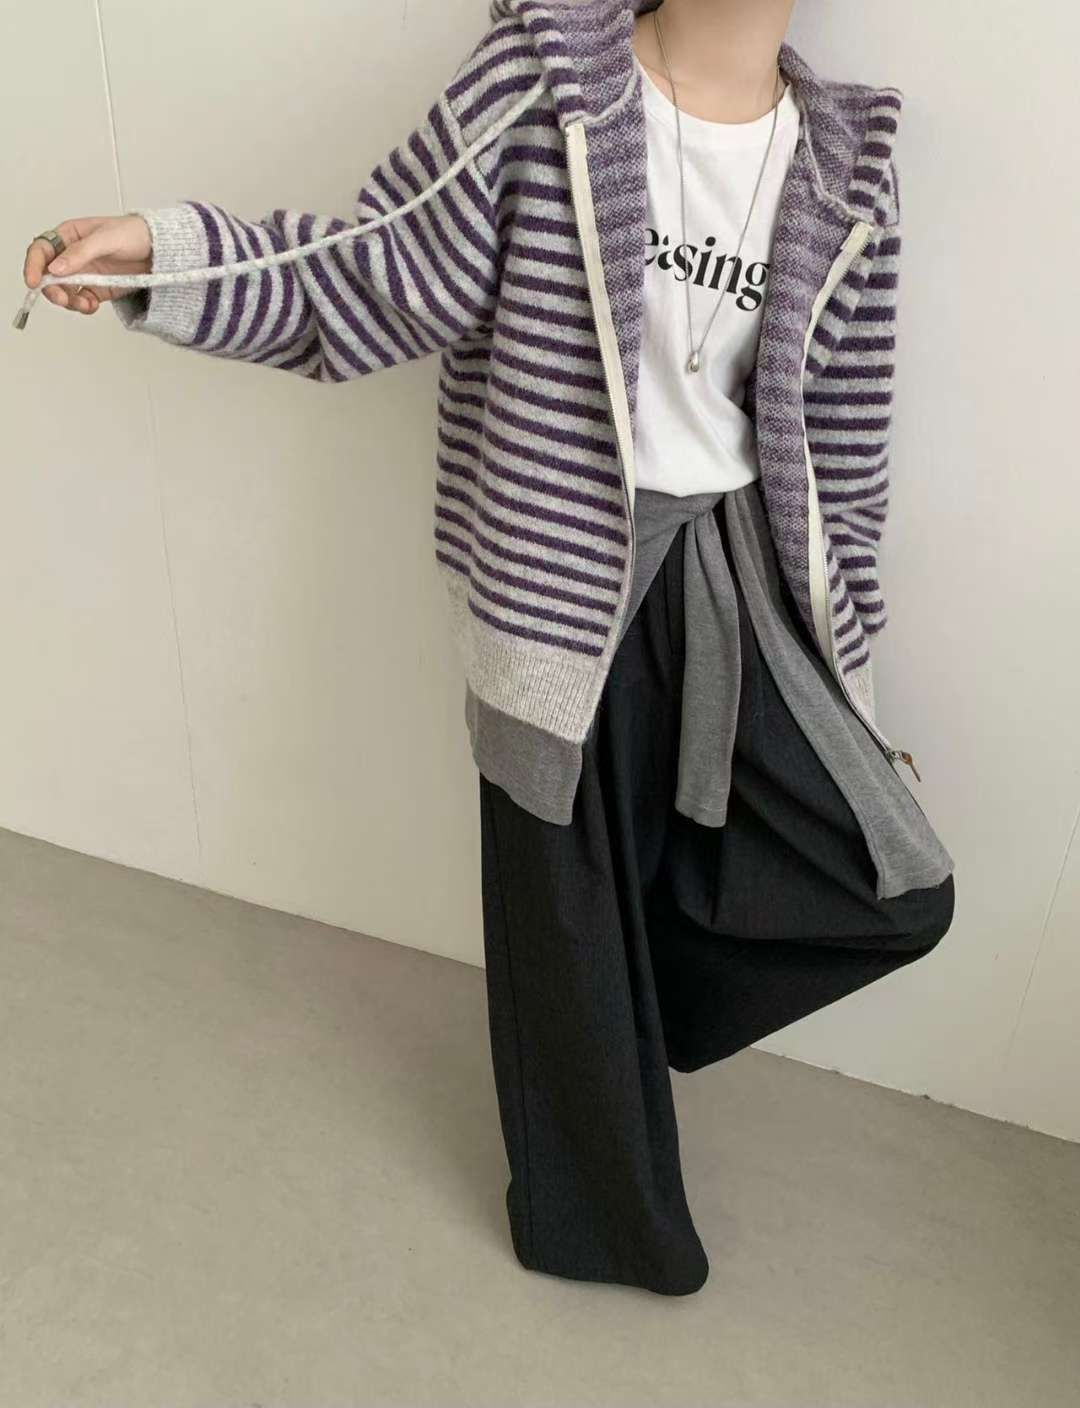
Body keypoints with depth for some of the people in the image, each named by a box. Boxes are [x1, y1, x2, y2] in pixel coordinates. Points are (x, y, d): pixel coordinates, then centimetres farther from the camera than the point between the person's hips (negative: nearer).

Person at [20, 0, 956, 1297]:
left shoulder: (845, 167, 3)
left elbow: (840, 435, 7)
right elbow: (381, 277, -6)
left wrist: (840, 663, 11)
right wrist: (163, 252, -21)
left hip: (737, 576, 4)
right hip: (558, 571, -3)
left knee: (897, 891, 1)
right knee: (568, 912, 11)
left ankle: (637, 979, 29)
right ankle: (607, 1211, 41)